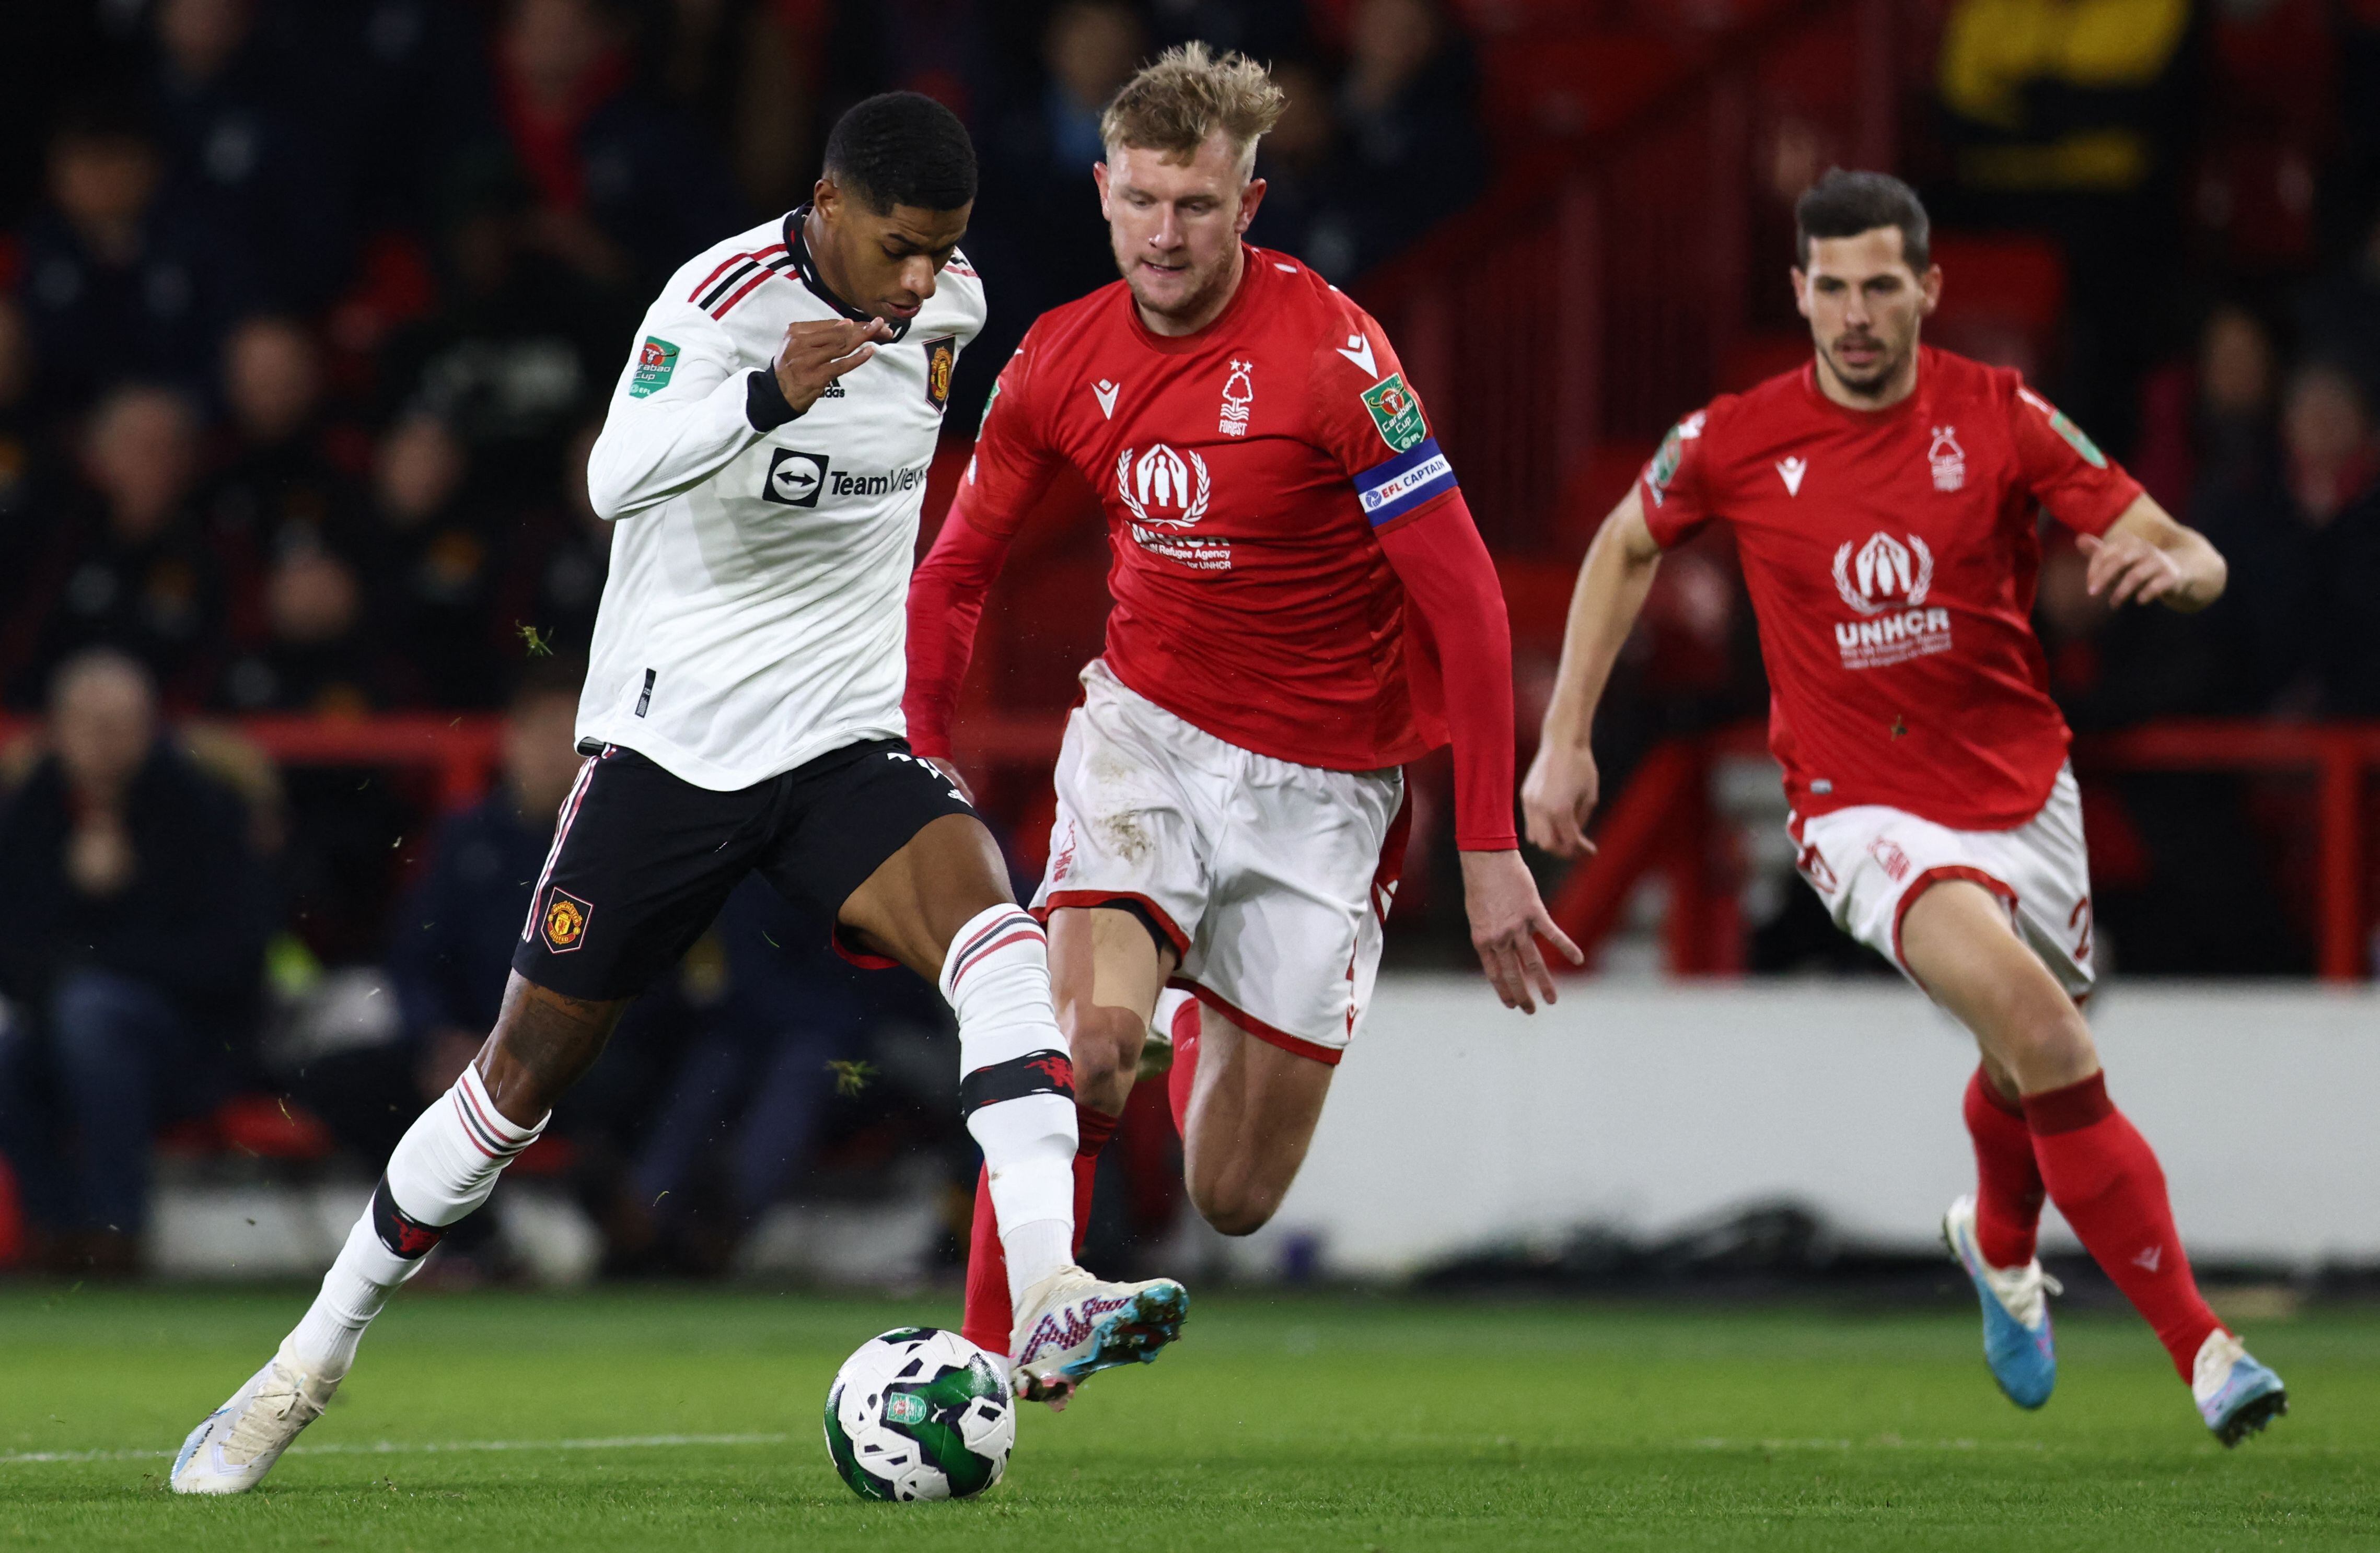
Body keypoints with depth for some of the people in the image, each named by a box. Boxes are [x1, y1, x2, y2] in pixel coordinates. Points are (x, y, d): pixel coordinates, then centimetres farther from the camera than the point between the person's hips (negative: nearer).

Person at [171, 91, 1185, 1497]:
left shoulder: (948, 301, 3)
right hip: (671, 735, -4)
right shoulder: (722, 298, -17)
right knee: (530, 1068, 2)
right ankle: (315, 1359, 20)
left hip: (847, 742, 4)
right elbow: (619, 475, -34)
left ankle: (1049, 1300, -37)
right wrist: (773, 395, -50)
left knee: (993, 931, -26)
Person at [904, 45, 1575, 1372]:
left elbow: (1465, 599, -16)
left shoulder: (1330, 353, -18)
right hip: (1146, 732, 2)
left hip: (1321, 787, -2)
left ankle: (1210, 1056, 41)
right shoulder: (1061, 362, -4)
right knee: (1086, 1028, -28)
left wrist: (1490, 849, -19)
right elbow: (956, 574, 12)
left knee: (1235, 1200, 3)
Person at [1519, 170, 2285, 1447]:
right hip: (1865, 809, -3)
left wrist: (2169, 565, -31)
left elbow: (2196, 562, -6)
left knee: (2026, 1071, 18)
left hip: (2023, 794, 3)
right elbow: (1625, 548, 13)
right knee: (2032, 1018, -27)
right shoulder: (1734, 443, -7)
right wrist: (1565, 740, 9)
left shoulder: (2001, 418, -6)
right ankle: (2197, 1342, -24)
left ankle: (2000, 1243, 58)